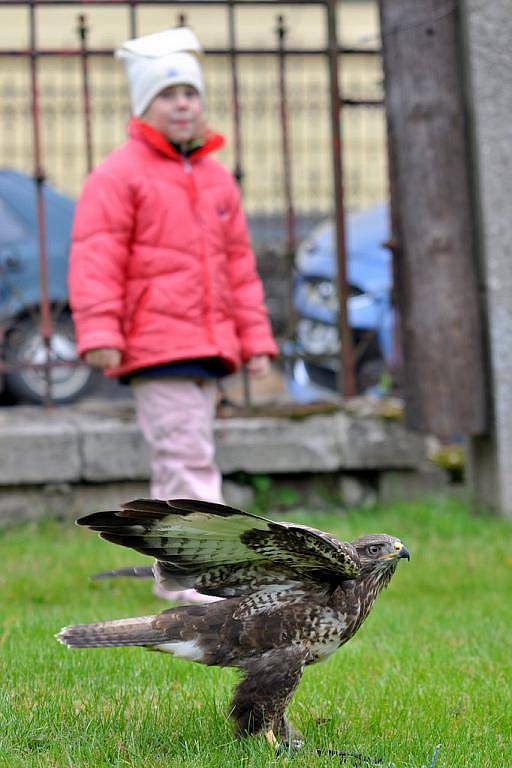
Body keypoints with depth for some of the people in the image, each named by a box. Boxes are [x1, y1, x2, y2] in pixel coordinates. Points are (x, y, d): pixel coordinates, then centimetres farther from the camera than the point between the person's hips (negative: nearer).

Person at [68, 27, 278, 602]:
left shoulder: (216, 179, 19)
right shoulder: (117, 176, -2)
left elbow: (238, 265, 23)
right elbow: (94, 261, -10)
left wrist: (255, 339, 19)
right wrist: (99, 333, -20)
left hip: (206, 347, 7)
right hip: (154, 346, -7)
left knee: (179, 467, 11)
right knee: (187, 458, -13)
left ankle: (179, 586, 17)